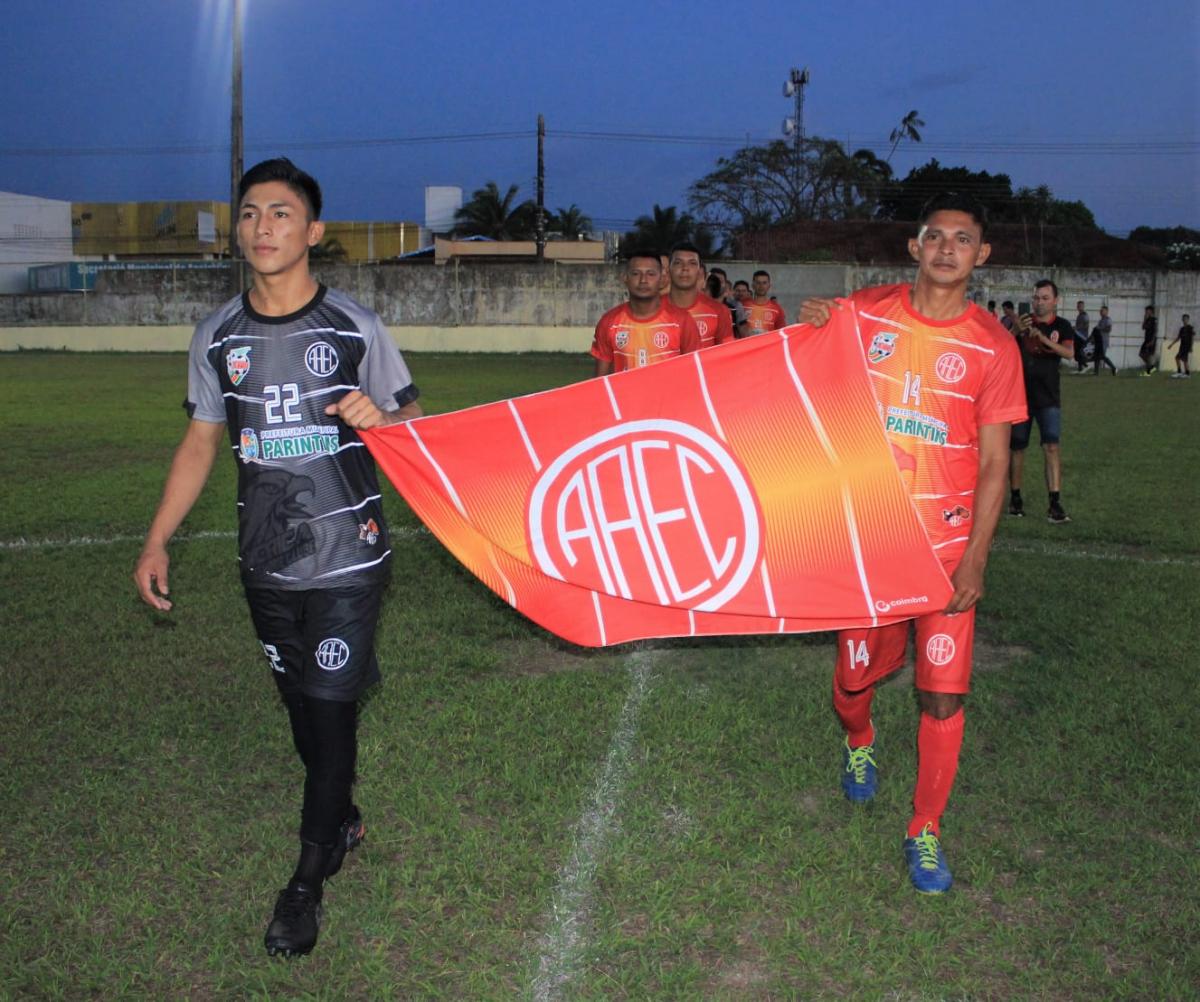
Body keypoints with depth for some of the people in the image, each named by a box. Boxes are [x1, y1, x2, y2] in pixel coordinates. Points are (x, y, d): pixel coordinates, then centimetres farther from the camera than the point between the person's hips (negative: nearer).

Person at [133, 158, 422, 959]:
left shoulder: (355, 328, -6)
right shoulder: (218, 337, 3)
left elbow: (412, 425, 1)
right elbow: (201, 443, 11)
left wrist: (378, 419, -23)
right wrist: (157, 541, 7)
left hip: (347, 557, -4)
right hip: (267, 561, 4)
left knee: (331, 706, -1)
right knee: (302, 701, 15)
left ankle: (309, 879, 13)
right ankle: (343, 820, 38)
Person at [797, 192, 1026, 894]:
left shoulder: (993, 347, -3)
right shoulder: (865, 314, 0)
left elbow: (993, 464, -2)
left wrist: (975, 559, -8)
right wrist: (813, 331, -8)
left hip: (948, 540, -1)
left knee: (944, 694, -2)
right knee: (858, 672, 11)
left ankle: (926, 830, 18)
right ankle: (860, 743, 48)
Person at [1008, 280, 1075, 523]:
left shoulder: (1062, 326, 2)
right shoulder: (1023, 322, 3)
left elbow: (1069, 352, -16)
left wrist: (1042, 338, -30)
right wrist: (1017, 331, -28)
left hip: (1048, 397, -1)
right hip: (1020, 394, 1)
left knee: (1051, 447, -10)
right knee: (1018, 447, 7)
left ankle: (1055, 503, -11)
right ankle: (1015, 498, 20)